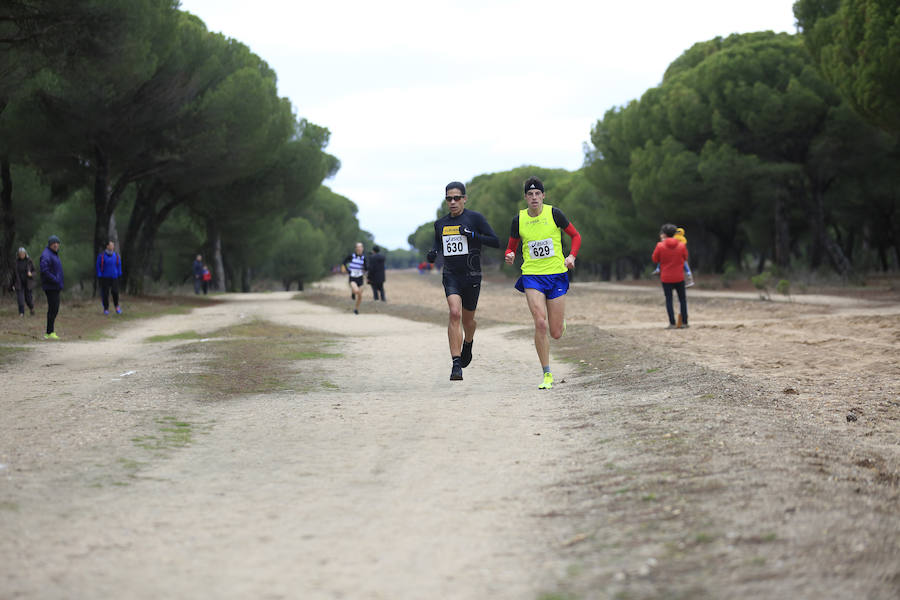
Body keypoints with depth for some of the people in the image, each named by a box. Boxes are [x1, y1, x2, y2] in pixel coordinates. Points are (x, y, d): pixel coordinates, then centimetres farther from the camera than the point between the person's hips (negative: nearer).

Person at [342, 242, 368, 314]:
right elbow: (344, 262, 5)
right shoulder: (351, 255, -8)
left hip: (360, 278, 3)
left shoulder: (364, 257, -4)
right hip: (352, 278, -3)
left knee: (360, 296, 4)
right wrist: (348, 271, -6)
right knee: (356, 291, -29)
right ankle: (352, 291, 8)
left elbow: (366, 269, -7)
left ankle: (356, 308, 28)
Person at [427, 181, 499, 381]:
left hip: (472, 276, -1)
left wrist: (473, 235, -19)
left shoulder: (475, 218, -3)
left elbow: (495, 242, -6)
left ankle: (468, 343, 48)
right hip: (450, 275, 1)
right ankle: (456, 365, -23)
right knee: (455, 313, -20)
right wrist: (432, 254, 2)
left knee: (467, 319, 11)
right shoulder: (440, 224, 9)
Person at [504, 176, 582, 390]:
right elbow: (511, 247, 13)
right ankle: (547, 375, -6)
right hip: (532, 276, 0)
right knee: (541, 324, -18)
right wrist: (510, 256, -11)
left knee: (556, 333, 1)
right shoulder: (518, 220, 1)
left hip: (556, 275, 0)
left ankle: (561, 320, 42)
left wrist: (571, 256, -9)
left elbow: (576, 236, 8)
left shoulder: (554, 213, -4)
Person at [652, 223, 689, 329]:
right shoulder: (681, 245, -6)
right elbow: (685, 258, 8)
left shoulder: (660, 246, -12)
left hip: (666, 277, -1)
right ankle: (684, 322, 12)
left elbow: (655, 259, -1)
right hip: (679, 277, 1)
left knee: (669, 300, 5)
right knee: (682, 299, 13)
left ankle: (672, 323, -1)